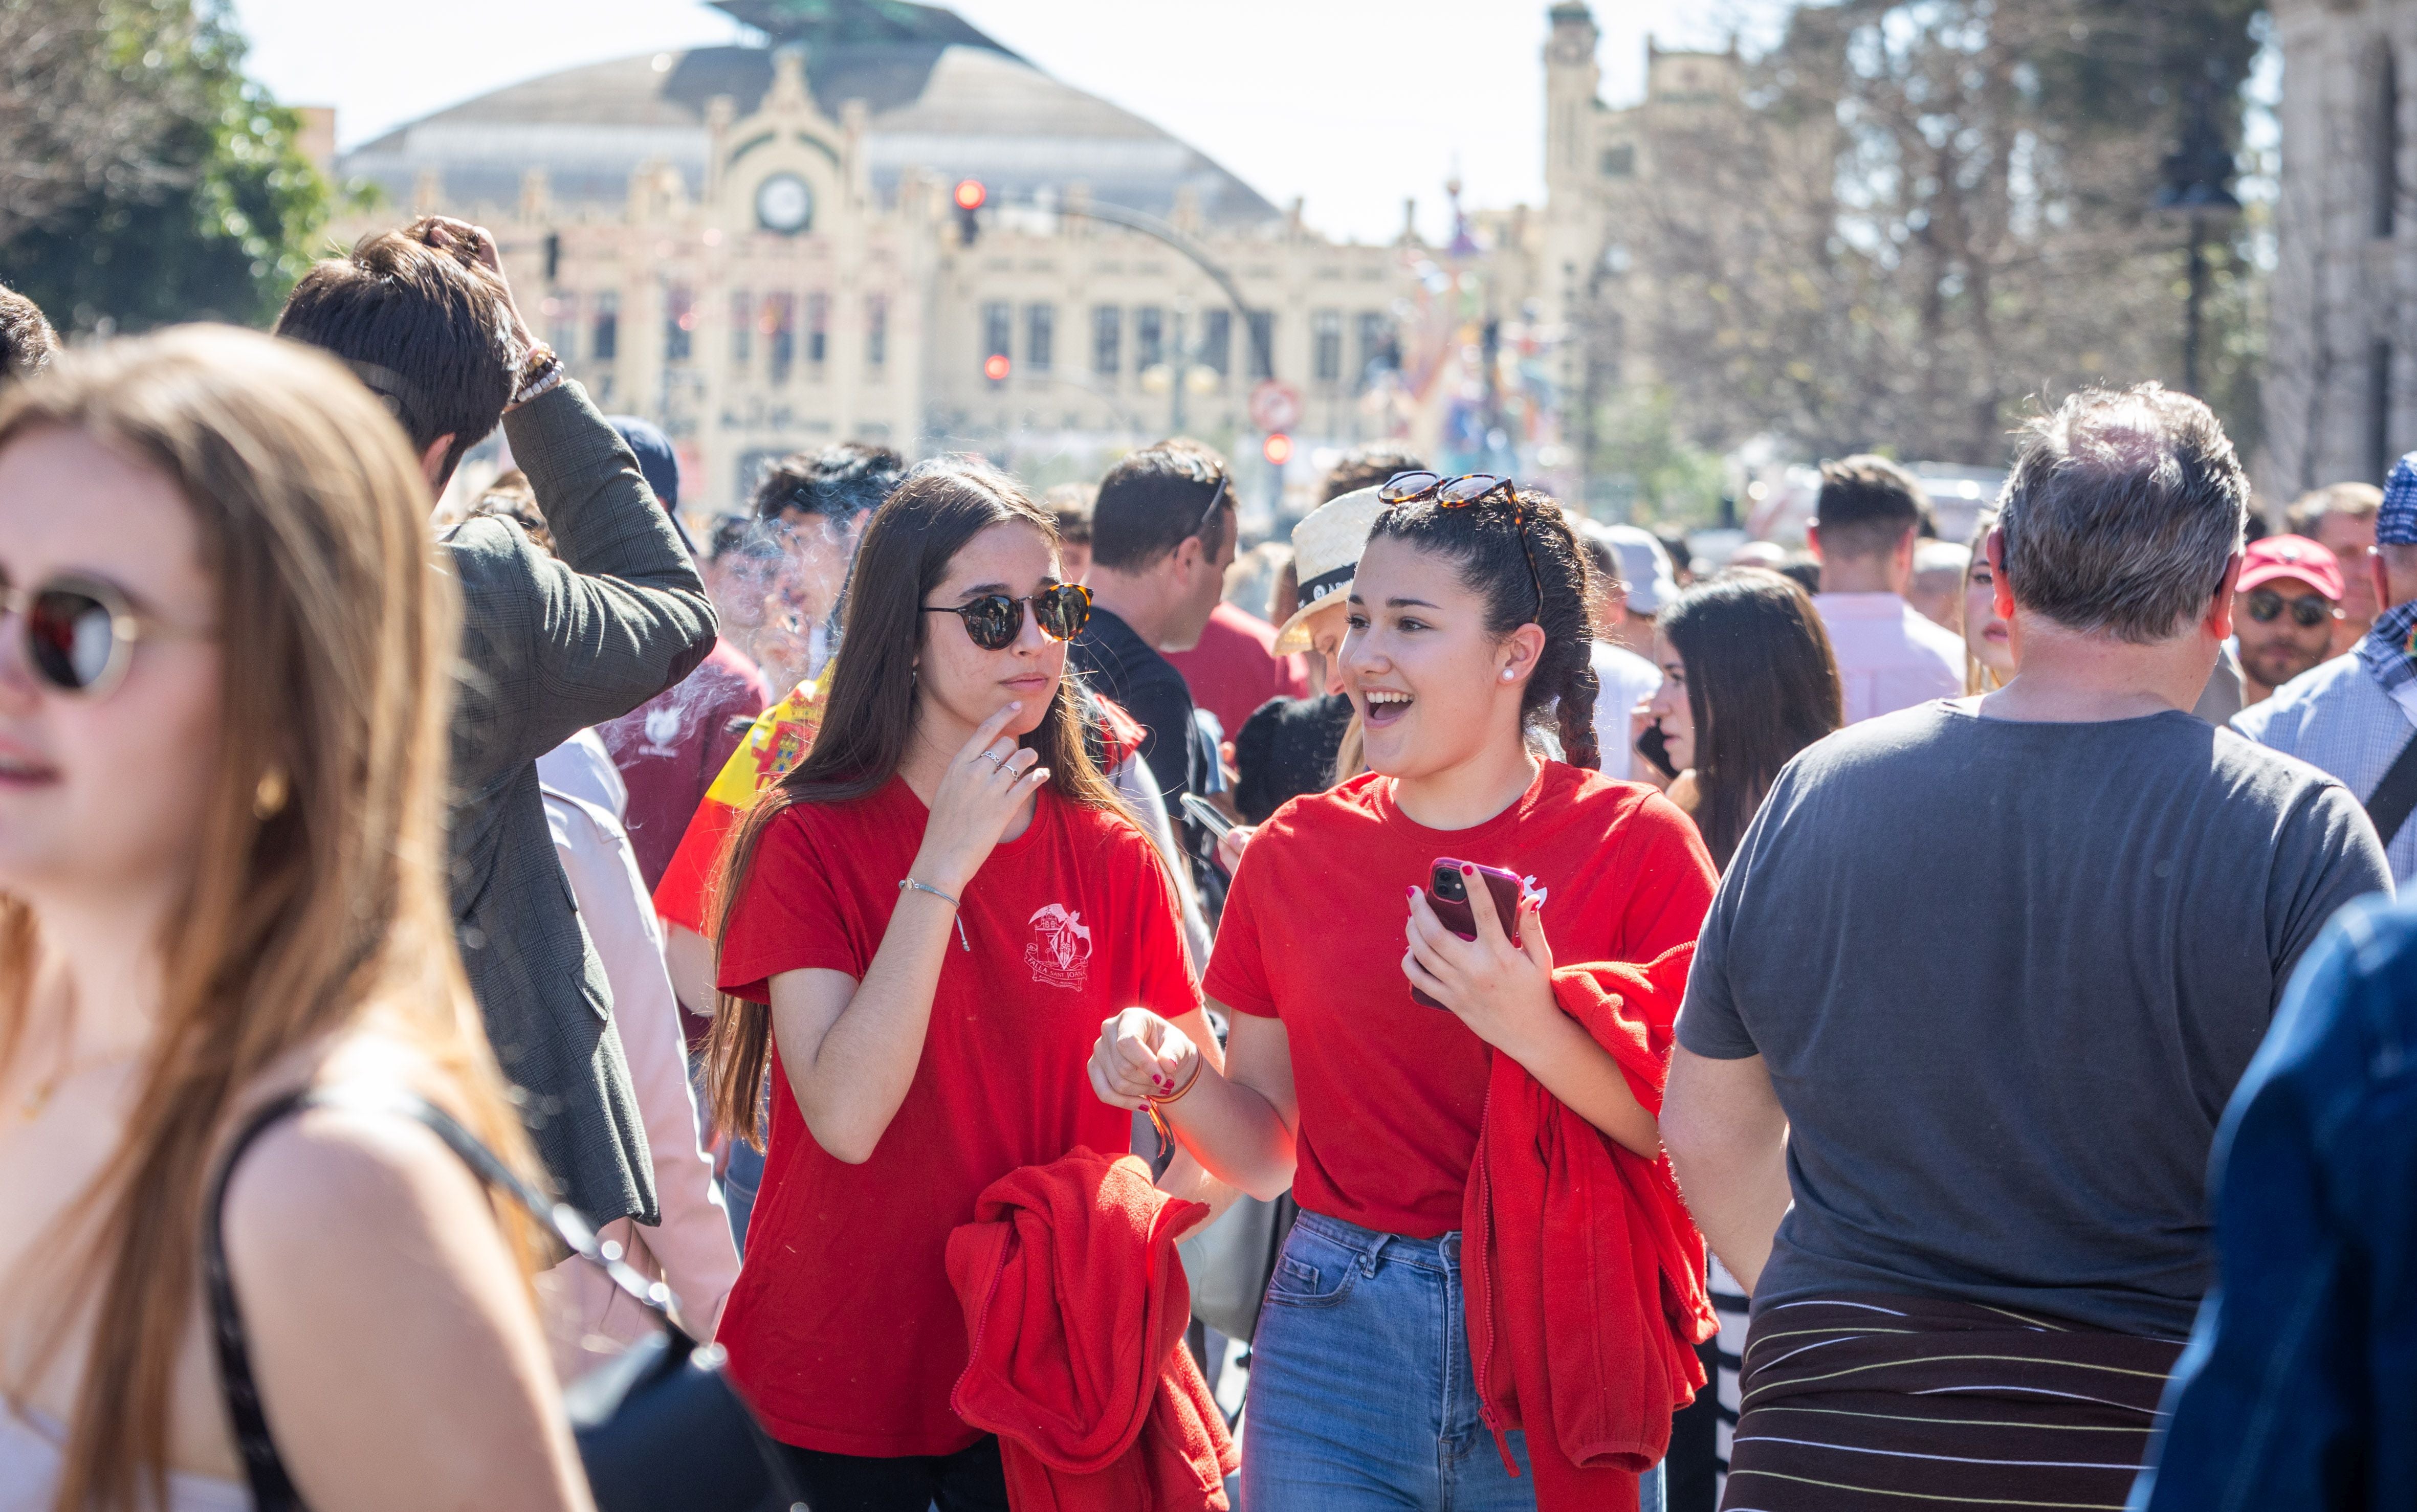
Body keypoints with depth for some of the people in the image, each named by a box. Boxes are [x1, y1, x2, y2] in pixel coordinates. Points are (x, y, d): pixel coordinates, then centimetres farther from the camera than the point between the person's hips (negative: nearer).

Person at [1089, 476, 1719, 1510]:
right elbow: (1266, 1152, 10)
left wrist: (1537, 1032, -25)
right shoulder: (1298, 849, 5)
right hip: (1339, 1338, 2)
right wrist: (1179, 1076, -10)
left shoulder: (1633, 843, -4)